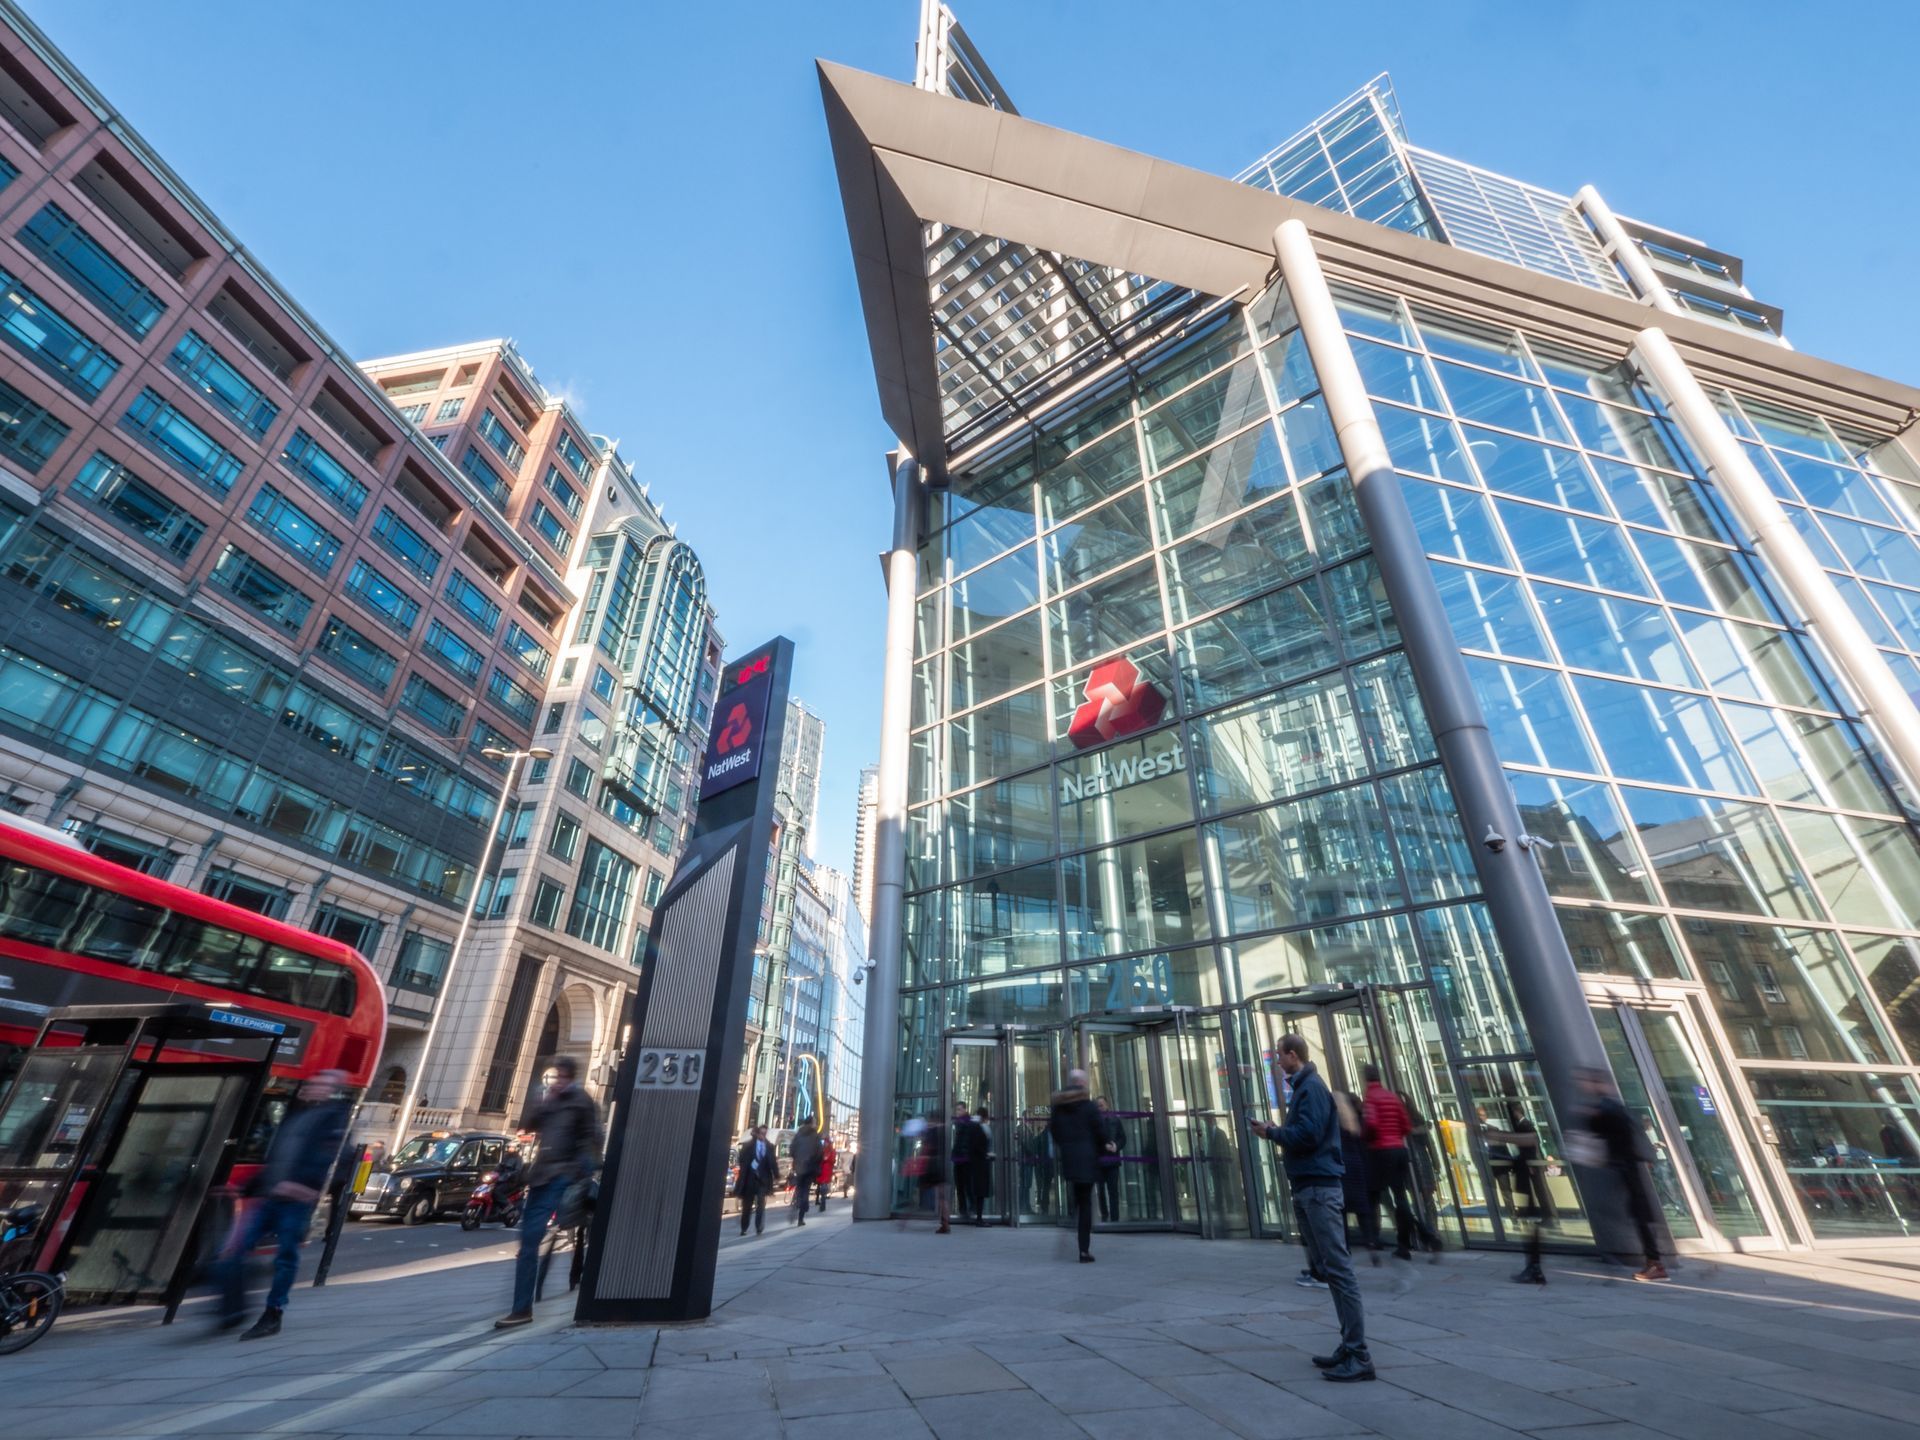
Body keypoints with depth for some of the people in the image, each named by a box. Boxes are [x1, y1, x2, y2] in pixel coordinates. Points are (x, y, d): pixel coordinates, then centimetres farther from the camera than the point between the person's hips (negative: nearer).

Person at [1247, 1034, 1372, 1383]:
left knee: (1338, 1268, -6)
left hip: (1319, 1187, -10)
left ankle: (1359, 1356, -1)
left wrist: (1271, 1132, -9)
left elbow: (1307, 1134, -21)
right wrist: (1276, 1131, 4)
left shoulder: (1311, 1087, -14)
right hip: (1308, 1186, 10)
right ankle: (1350, 1346, 22)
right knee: (1328, 1267, 14)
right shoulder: (1302, 1087, 16)